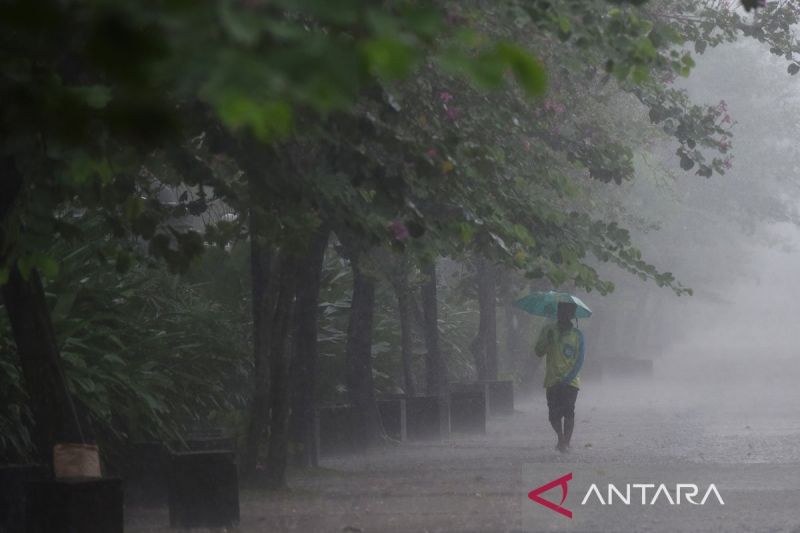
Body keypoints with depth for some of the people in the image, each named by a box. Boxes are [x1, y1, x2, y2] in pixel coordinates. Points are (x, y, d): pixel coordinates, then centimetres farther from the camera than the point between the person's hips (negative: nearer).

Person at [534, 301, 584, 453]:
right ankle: (561, 438, 22)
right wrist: (548, 341, -15)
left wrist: (568, 378, -13)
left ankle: (566, 442, -3)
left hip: (570, 381, -1)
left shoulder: (577, 335, 3)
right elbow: (539, 352, 5)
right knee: (554, 414, -2)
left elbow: (579, 361, -2)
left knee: (568, 412, -12)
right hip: (552, 381, 1)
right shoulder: (549, 330, 7)